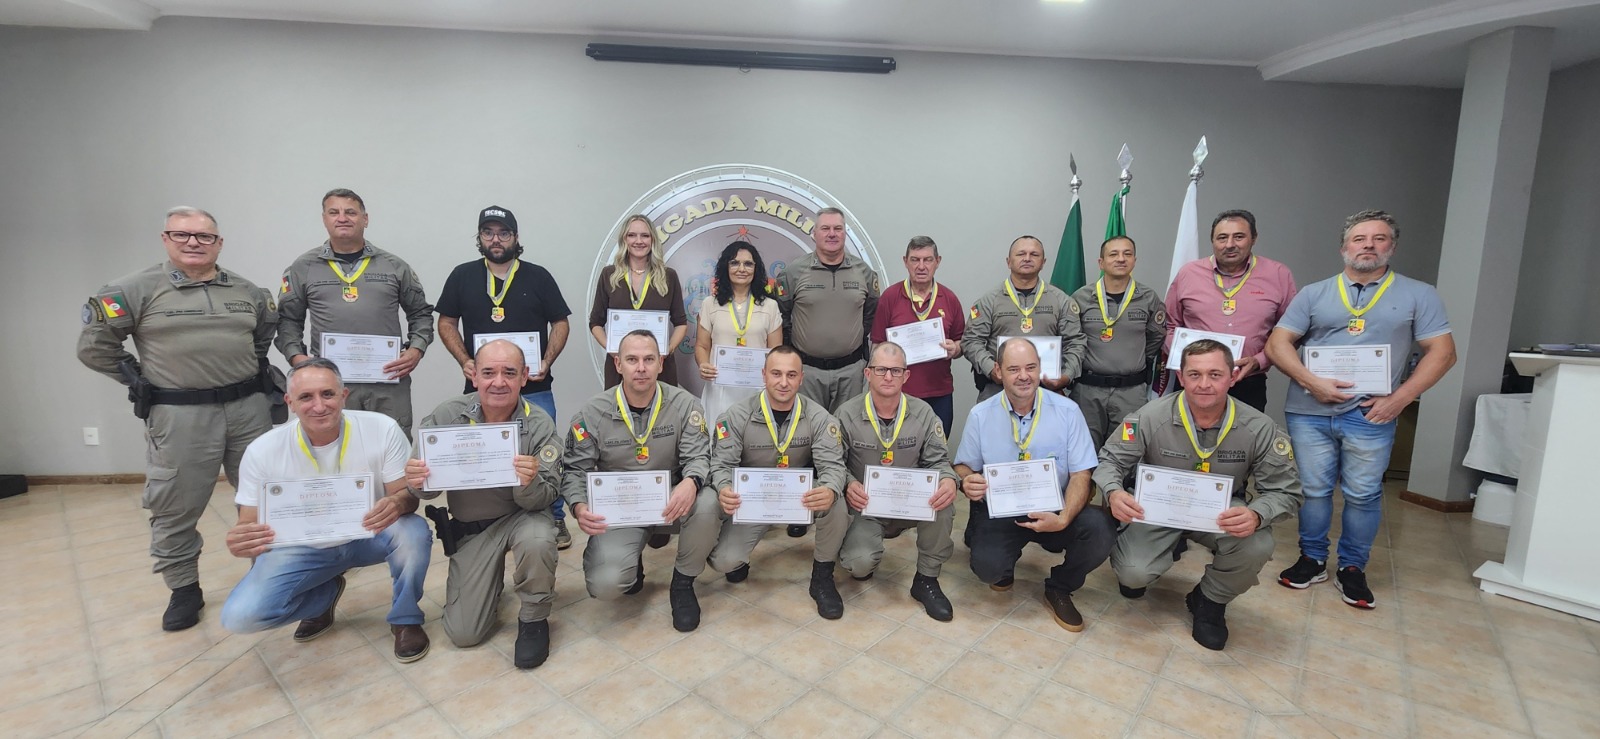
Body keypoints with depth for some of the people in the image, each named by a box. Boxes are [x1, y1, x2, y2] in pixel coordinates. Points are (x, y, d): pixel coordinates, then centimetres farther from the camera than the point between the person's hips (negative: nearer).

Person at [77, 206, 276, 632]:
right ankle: (184, 590, 23)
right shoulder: (138, 289, -3)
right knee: (176, 510, 7)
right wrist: (138, 379, -3)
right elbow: (94, 345, 0)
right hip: (179, 417, -3)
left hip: (248, 409, 3)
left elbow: (271, 327, 24)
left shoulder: (245, 291, 8)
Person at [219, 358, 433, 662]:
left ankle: (405, 620, -5)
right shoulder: (262, 451, -16)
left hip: (368, 536, -1)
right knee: (239, 616, -19)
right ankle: (325, 594, 16)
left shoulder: (382, 429, -21)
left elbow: (408, 494, -18)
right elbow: (249, 526, -10)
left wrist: (397, 504, -44)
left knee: (413, 531, -34)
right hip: (303, 547, 2)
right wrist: (241, 541, -36)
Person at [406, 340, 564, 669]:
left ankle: (533, 620, -7)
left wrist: (530, 484, -40)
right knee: (464, 634, 0)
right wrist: (416, 483, -28)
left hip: (521, 515, -2)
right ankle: (492, 580, 33)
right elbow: (427, 487, -4)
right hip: (469, 528, 2)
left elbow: (546, 498, -17)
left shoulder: (539, 424, -17)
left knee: (537, 541, -37)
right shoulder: (446, 416, -13)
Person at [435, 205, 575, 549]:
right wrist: (464, 361, -6)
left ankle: (554, 519, 16)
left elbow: (560, 323, 5)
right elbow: (446, 323, 9)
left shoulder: (538, 276, 3)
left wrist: (547, 361, -9)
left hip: (534, 389, -1)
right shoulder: (462, 276, 6)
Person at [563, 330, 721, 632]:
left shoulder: (684, 405, -8)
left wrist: (690, 483, -36)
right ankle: (631, 563, 20)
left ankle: (683, 584, -3)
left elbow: (697, 457, -11)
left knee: (707, 503, -33)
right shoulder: (592, 413, -8)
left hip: (669, 502, 1)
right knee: (605, 584, -23)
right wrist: (579, 507, -25)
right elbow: (575, 470, -3)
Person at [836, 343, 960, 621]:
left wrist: (948, 479, -24)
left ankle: (926, 579, -6)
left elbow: (938, 460, -1)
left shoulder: (923, 413, -3)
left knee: (942, 499, -30)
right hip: (866, 507, -2)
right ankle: (863, 559, 17)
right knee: (860, 563, -28)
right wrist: (848, 484, -28)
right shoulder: (847, 414, -9)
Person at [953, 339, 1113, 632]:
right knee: (987, 566, -28)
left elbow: (1080, 475, -7)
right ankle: (1004, 568, 16)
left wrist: (1063, 519, -25)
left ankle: (1059, 588, 5)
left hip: (1055, 512, 1)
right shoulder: (980, 415, -3)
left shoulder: (1067, 411, -5)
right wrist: (967, 481, -20)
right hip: (1002, 514, 0)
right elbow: (964, 466, 6)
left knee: (1100, 531, -29)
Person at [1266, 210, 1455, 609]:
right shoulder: (1314, 294, 8)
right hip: (1309, 410, 1)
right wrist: (1311, 381, -12)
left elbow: (1442, 352, 3)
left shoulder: (1418, 295, 7)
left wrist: (1399, 398, -8)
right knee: (1312, 489, 7)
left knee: (1364, 494, 6)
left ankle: (1352, 568, 22)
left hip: (1370, 413, 0)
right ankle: (1312, 560, 22)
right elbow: (1278, 343, 2)